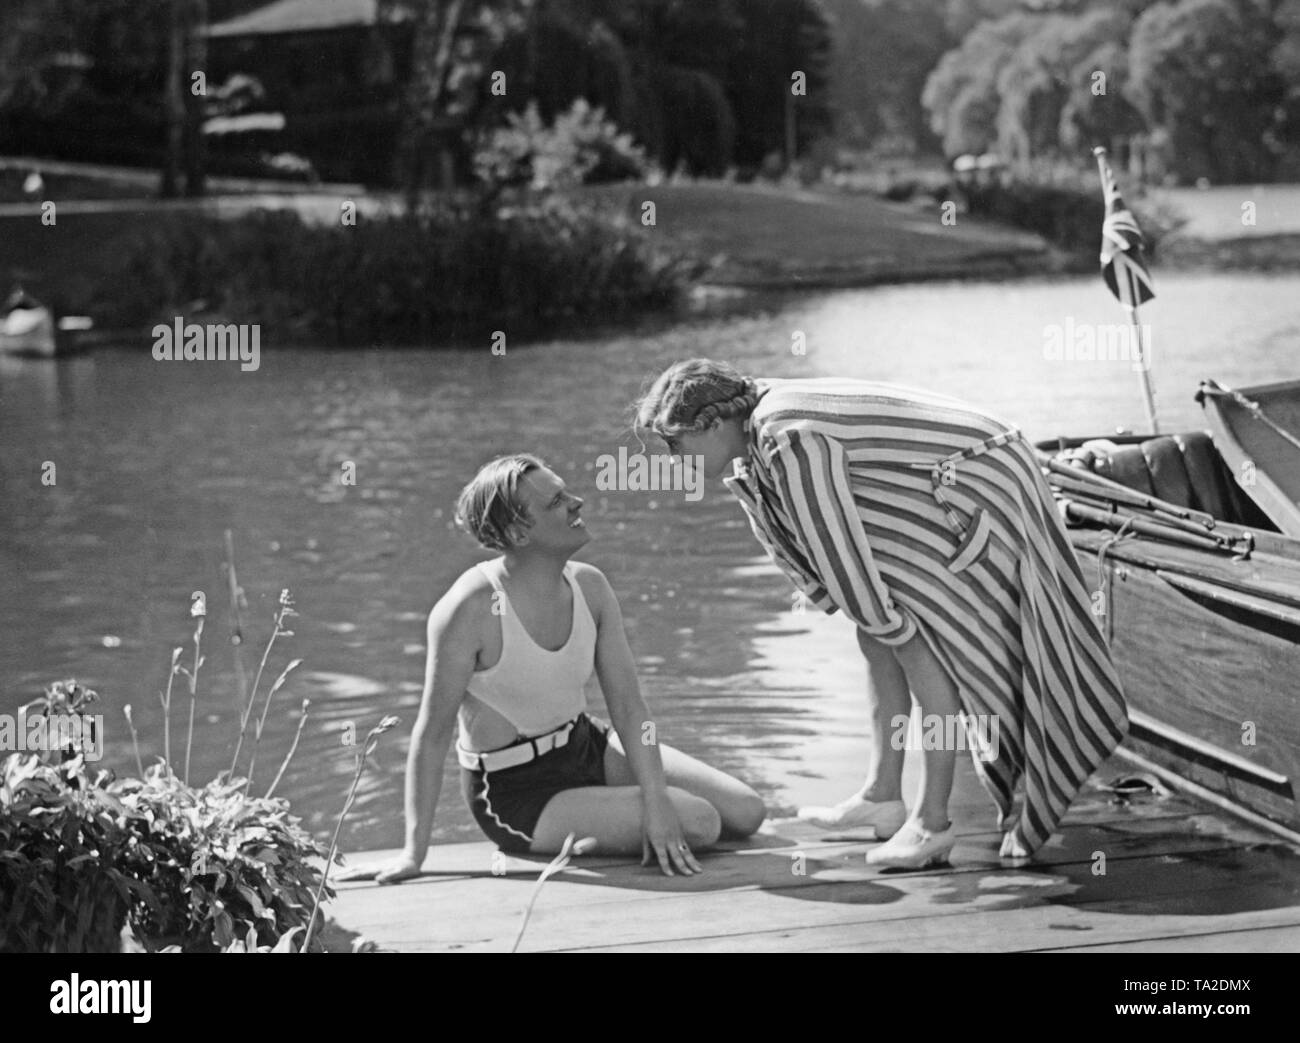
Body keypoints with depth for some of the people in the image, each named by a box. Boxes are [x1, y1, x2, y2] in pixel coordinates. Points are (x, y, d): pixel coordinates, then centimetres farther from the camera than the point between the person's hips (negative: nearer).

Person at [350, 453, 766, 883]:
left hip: (588, 747, 7)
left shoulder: (589, 586, -6)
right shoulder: (470, 609, -25)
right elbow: (432, 733, -22)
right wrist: (413, 854, -24)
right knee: (697, 823, -18)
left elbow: (628, 706, -7)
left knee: (746, 812, 1)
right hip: (518, 795, -7)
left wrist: (656, 803, -19)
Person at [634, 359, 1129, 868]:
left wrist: (894, 628, -11)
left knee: (920, 645, -14)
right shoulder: (760, 435, 5)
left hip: (982, 486, -10)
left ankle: (932, 821, -12)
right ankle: (882, 792, 13)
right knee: (874, 635, 8)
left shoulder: (791, 443, -27)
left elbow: (837, 548, -24)